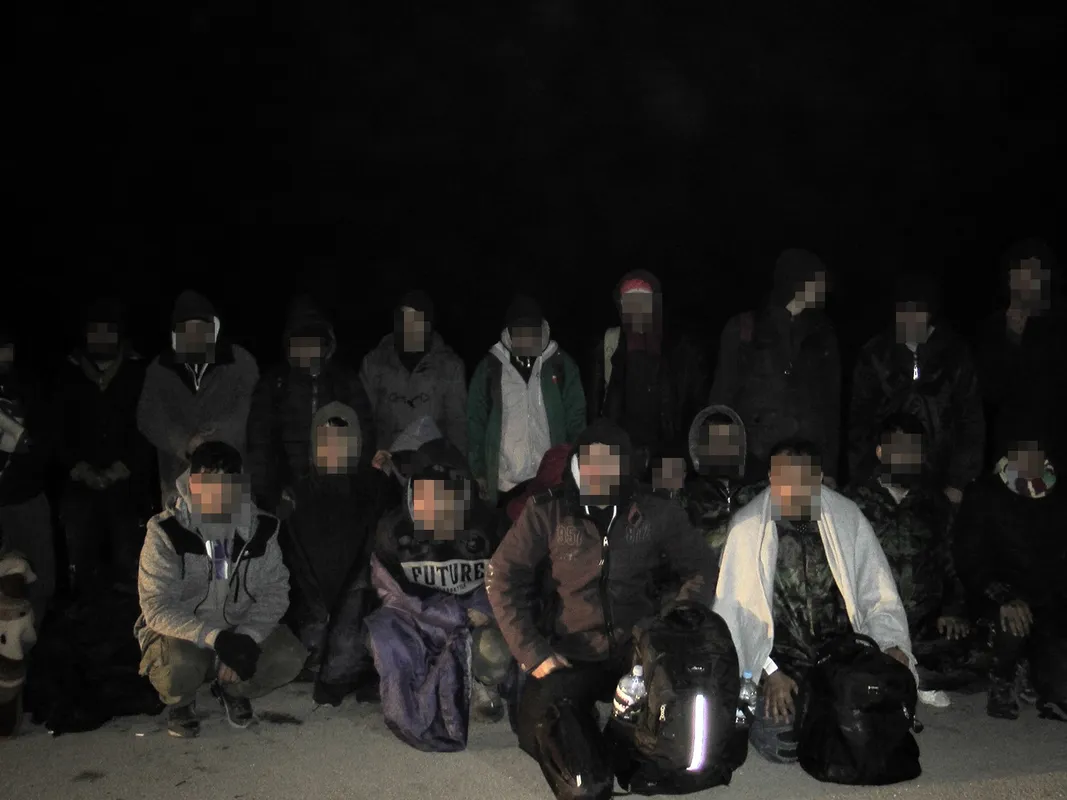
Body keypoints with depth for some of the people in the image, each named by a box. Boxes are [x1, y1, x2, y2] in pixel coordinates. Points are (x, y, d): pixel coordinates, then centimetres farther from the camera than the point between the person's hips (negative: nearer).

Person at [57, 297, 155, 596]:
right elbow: (59, 429, 7)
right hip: (80, 485, 2)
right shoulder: (69, 373, 8)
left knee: (129, 565, -3)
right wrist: (79, 469, -5)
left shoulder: (139, 372, 1)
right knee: (81, 564, 1)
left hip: (128, 485, -2)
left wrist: (120, 469, -9)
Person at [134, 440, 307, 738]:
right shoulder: (165, 532, -17)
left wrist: (246, 638, -27)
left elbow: (274, 590, -8)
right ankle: (180, 701, 5)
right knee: (178, 666, -36)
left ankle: (232, 687, 12)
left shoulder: (260, 528, -7)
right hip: (182, 635, -3)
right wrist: (215, 638, -34)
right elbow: (157, 607, -22)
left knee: (288, 658, -23)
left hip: (240, 631, 3)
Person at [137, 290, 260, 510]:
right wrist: (183, 446, -15)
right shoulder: (160, 367, 7)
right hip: (178, 479, 2)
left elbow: (251, 414, -5)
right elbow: (148, 417, 3)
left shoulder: (240, 361, 0)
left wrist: (220, 435, -23)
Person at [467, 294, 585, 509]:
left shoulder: (562, 365, 3)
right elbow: (476, 422, 6)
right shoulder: (490, 368, 2)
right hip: (505, 483, 0)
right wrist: (479, 472, 3)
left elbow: (576, 419, 7)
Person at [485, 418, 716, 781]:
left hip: (638, 650, 1)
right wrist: (533, 653, -11)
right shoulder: (547, 511, -5)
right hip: (569, 655, -1)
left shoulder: (656, 513, -1)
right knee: (540, 738, -22)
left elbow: (701, 569, 8)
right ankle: (583, 720, 15)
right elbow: (503, 577, -5)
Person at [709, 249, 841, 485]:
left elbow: (832, 401, 10)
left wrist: (830, 468, 6)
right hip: (754, 465, -2)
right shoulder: (743, 328, 2)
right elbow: (722, 394, 4)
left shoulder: (823, 333, 8)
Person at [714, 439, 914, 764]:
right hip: (781, 658, -2)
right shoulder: (748, 526, -5)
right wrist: (770, 672, -11)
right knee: (780, 743, -21)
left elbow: (878, 594, 6)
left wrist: (892, 645, -10)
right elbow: (734, 608, -4)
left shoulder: (847, 517, 1)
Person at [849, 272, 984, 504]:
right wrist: (859, 480, -2)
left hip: (937, 480, 0)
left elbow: (971, 421, 2)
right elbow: (859, 418, 3)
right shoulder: (876, 354, 1)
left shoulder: (955, 354, -1)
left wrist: (958, 481, -3)